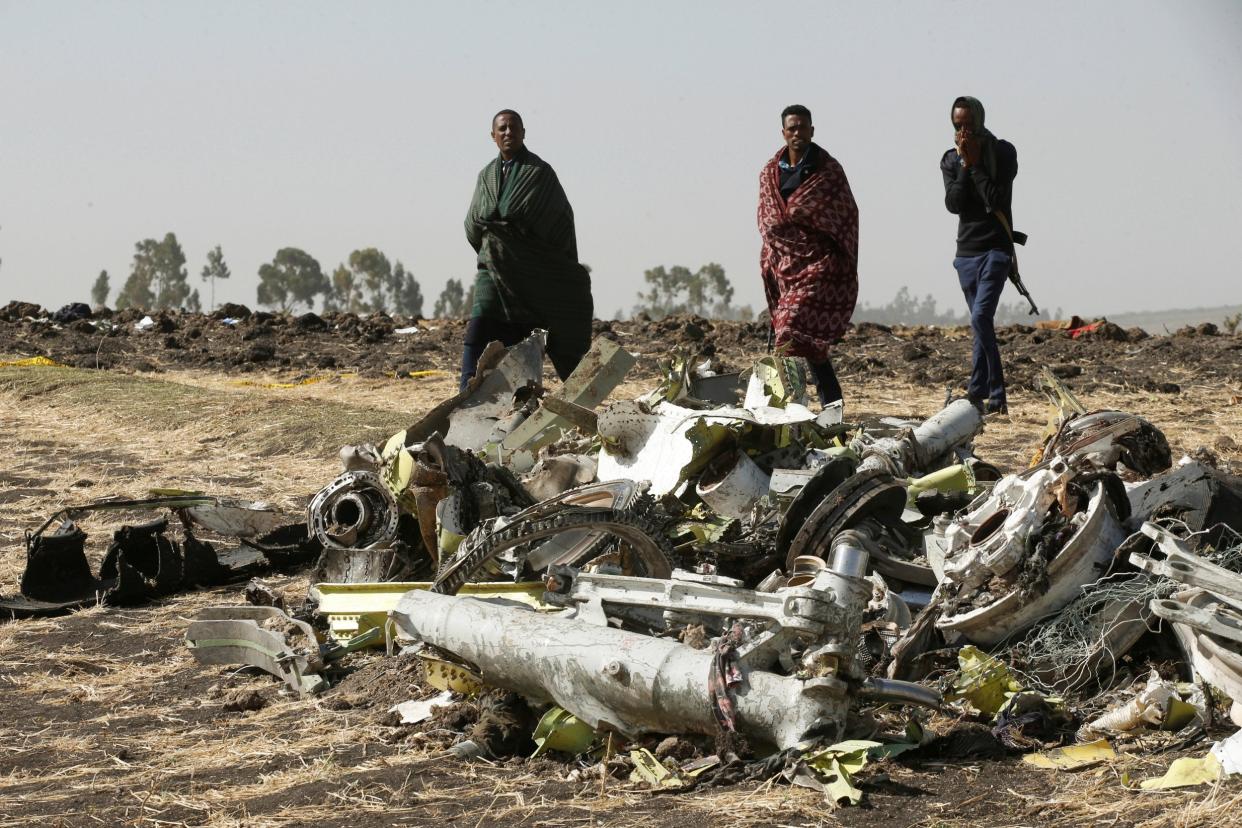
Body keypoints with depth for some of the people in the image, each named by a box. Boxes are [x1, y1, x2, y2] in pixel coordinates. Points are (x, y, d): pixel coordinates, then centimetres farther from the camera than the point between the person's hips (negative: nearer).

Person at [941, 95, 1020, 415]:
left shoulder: (1003, 153, -4)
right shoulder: (951, 160, 8)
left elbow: (996, 199, -16)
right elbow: (953, 203, -7)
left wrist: (976, 163, -15)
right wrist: (965, 164, -13)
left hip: (996, 248, -6)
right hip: (966, 251, 6)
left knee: (980, 318, -21)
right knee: (982, 324, 9)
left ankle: (978, 391, -18)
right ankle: (995, 399, 13)